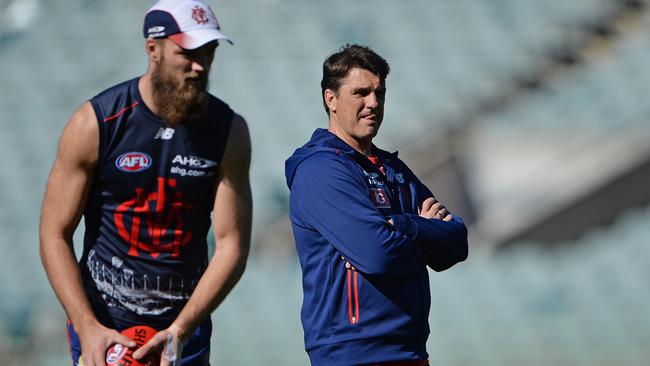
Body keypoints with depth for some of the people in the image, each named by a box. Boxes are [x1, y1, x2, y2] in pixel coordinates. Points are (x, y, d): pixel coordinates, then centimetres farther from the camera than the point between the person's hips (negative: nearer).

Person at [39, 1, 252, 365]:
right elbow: (55, 234, -6)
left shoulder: (229, 131, -2)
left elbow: (232, 245, -5)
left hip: (186, 325, 2)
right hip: (103, 323, -2)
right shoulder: (95, 123, -8)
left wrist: (179, 331, -16)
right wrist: (88, 328, -17)